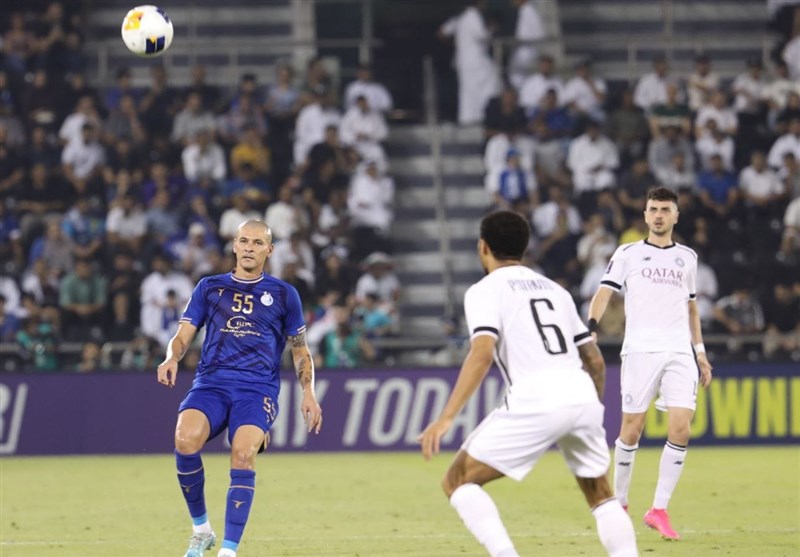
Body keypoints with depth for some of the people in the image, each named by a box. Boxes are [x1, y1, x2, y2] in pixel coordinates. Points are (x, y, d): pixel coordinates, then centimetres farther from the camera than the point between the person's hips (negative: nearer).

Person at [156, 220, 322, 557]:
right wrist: (172, 358, -12)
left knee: (243, 454, -30)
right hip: (211, 382, 1)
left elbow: (300, 351, 19)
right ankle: (201, 529, -9)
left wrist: (308, 393, 5)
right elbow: (183, 336, 11)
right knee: (186, 439, -30)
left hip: (258, 388, -1)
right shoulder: (209, 288, 16)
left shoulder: (283, 294, 14)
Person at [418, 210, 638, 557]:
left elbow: (482, 354, -11)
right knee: (600, 494, 23)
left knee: (458, 481, 5)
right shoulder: (555, 289, 25)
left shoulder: (485, 290, 6)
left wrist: (446, 418, -16)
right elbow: (595, 361, 23)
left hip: (535, 402, -6)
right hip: (583, 397, 6)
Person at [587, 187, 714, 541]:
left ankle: (659, 509, -4)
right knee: (632, 430, -2)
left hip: (680, 353, 3)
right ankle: (619, 502, 16)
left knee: (681, 429, -11)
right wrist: (589, 329, -19)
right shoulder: (628, 253, 7)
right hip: (640, 351, -3)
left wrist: (700, 352, 20)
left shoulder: (687, 257, 17)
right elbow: (604, 293, -2)